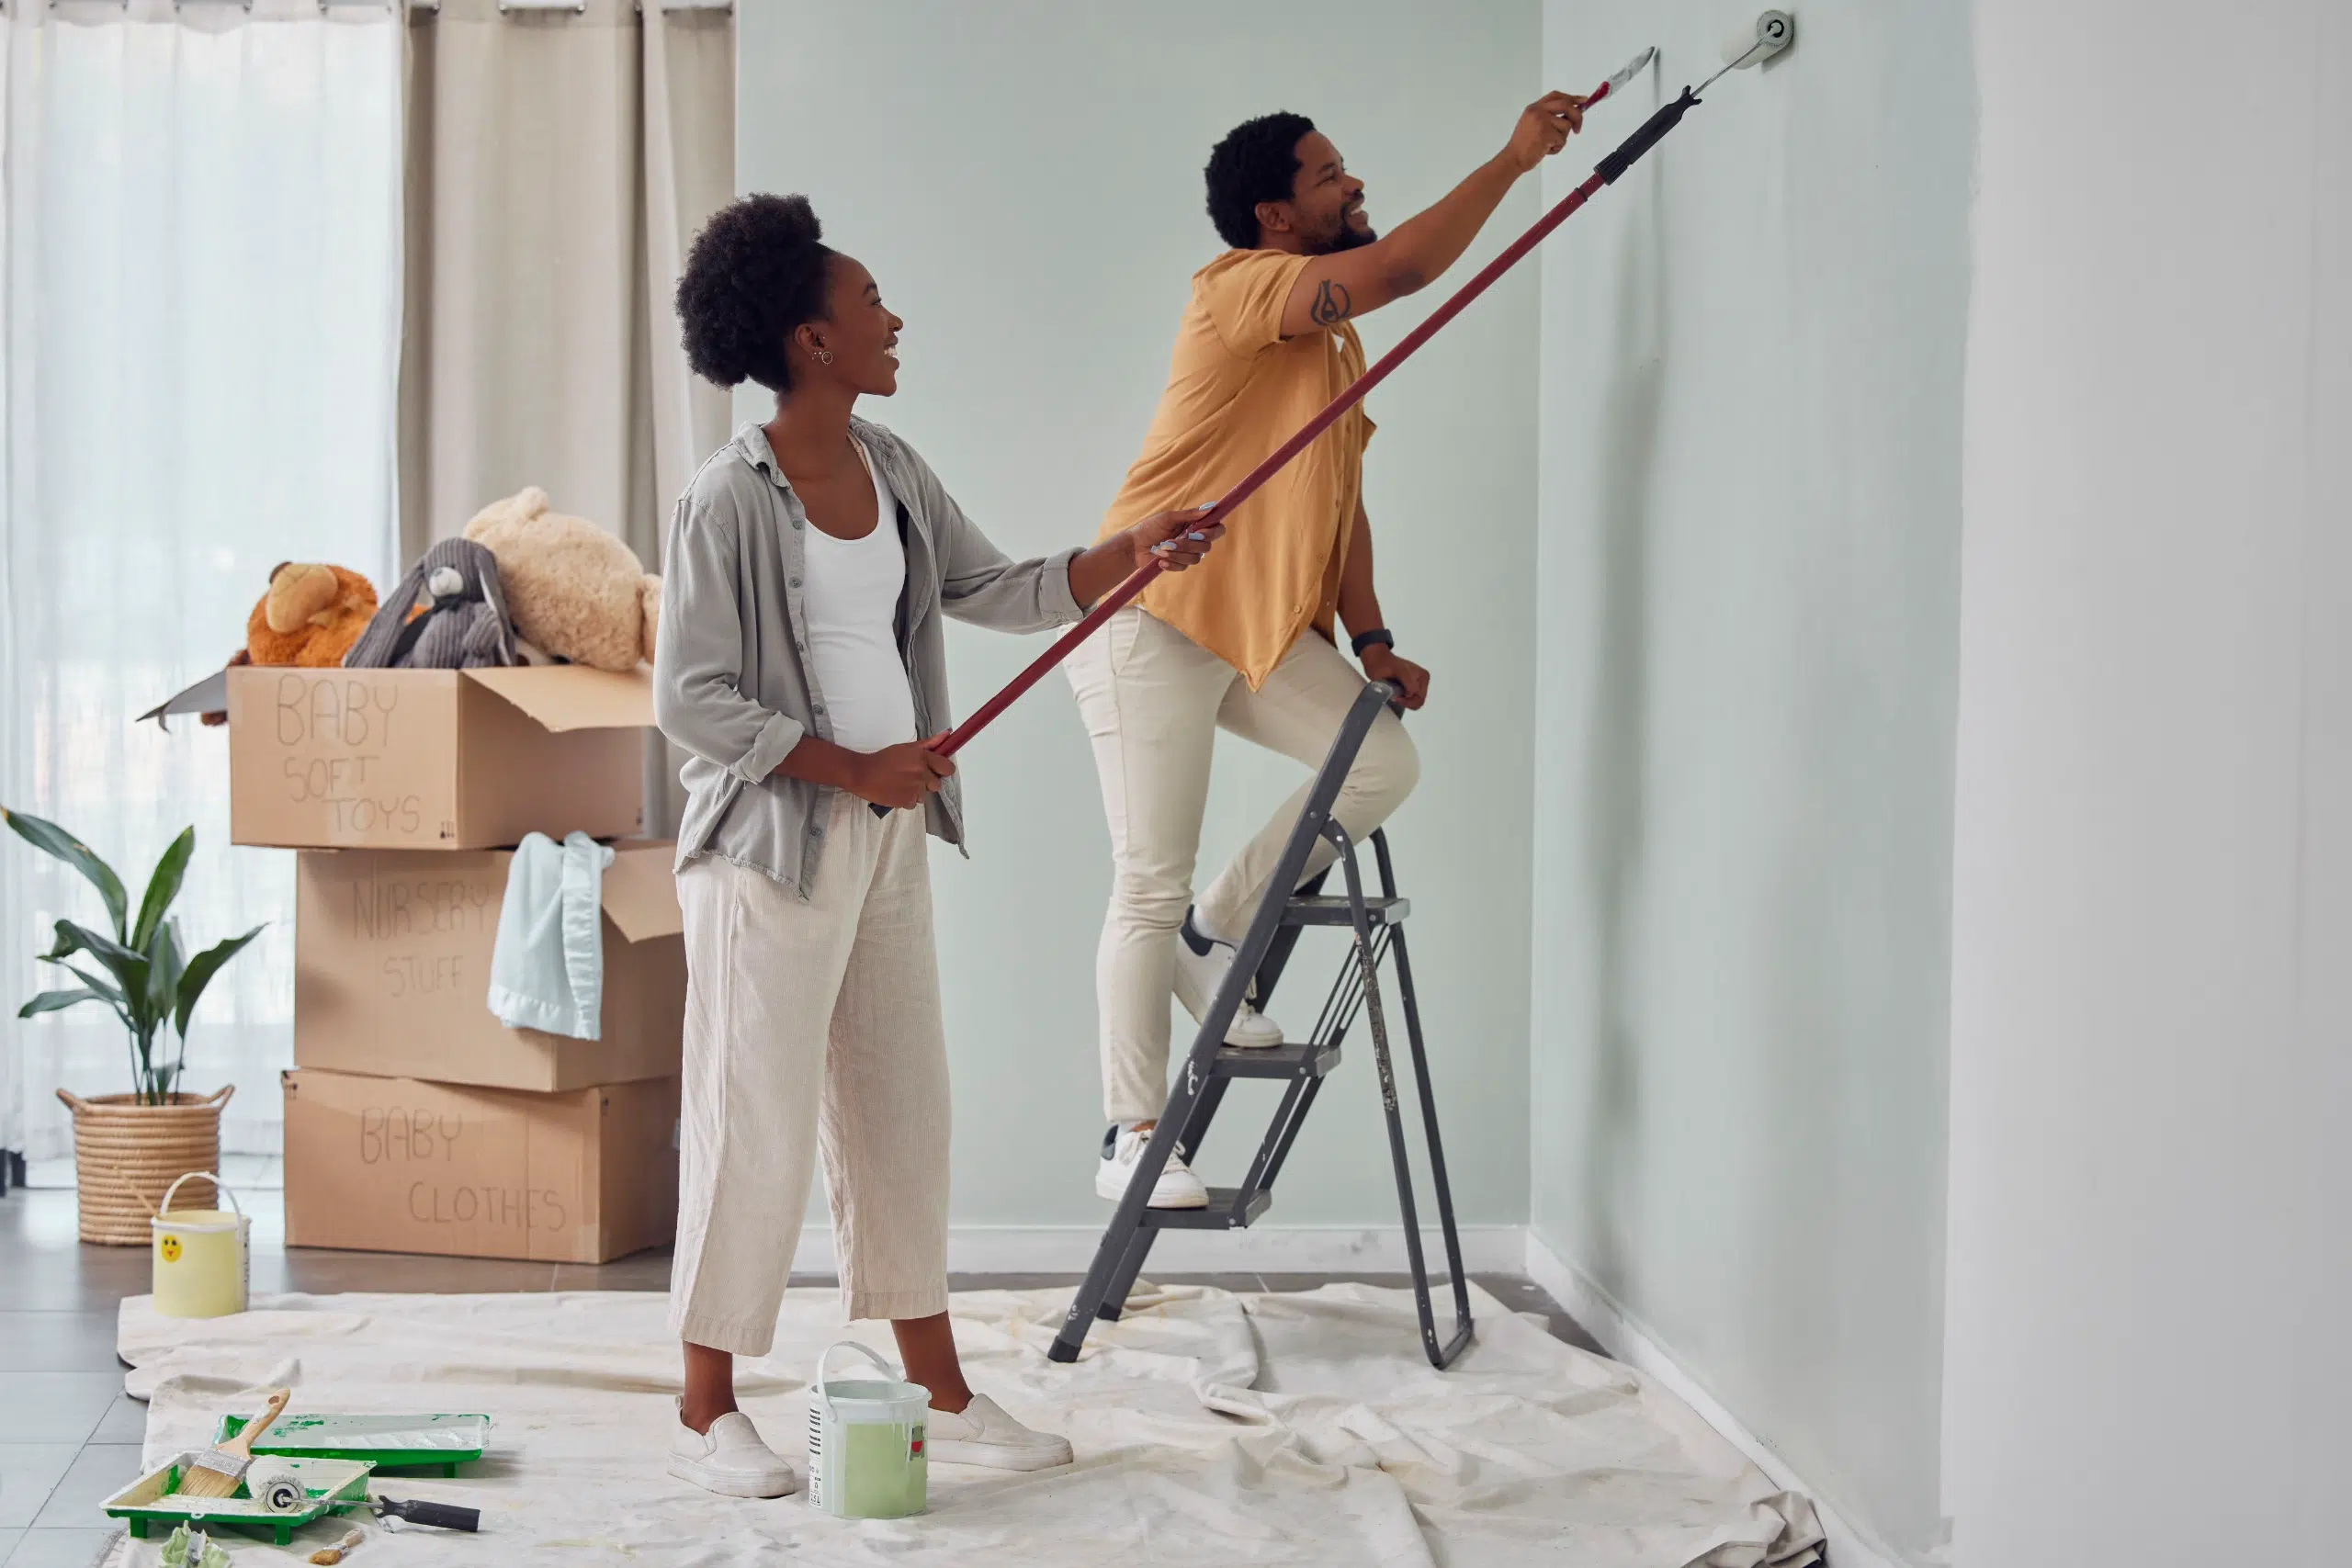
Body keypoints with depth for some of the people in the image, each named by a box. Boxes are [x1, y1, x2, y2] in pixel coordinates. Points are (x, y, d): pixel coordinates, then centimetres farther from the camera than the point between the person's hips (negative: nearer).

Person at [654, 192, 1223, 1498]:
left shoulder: (890, 471, 9)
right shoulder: (730, 502, -15)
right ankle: (706, 1414, 13)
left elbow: (996, 592, 15)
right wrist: (852, 768, -16)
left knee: (902, 1108, 13)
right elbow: (689, 700, -16)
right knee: (756, 1120, -1)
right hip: (773, 844, -8)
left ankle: (941, 1395, 23)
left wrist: (1130, 552, 2)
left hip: (887, 837, 8)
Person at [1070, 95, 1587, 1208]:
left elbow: (1342, 501, 17)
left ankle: (1215, 940, 9)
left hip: (1265, 628, 8)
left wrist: (1372, 642, 6)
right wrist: (1516, 156, -20)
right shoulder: (1239, 286, -11)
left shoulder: (1336, 343, 17)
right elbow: (1402, 266, -26)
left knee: (1385, 760, -8)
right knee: (1151, 887, -6)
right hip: (1154, 620, -8)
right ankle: (1129, 1137, 2)